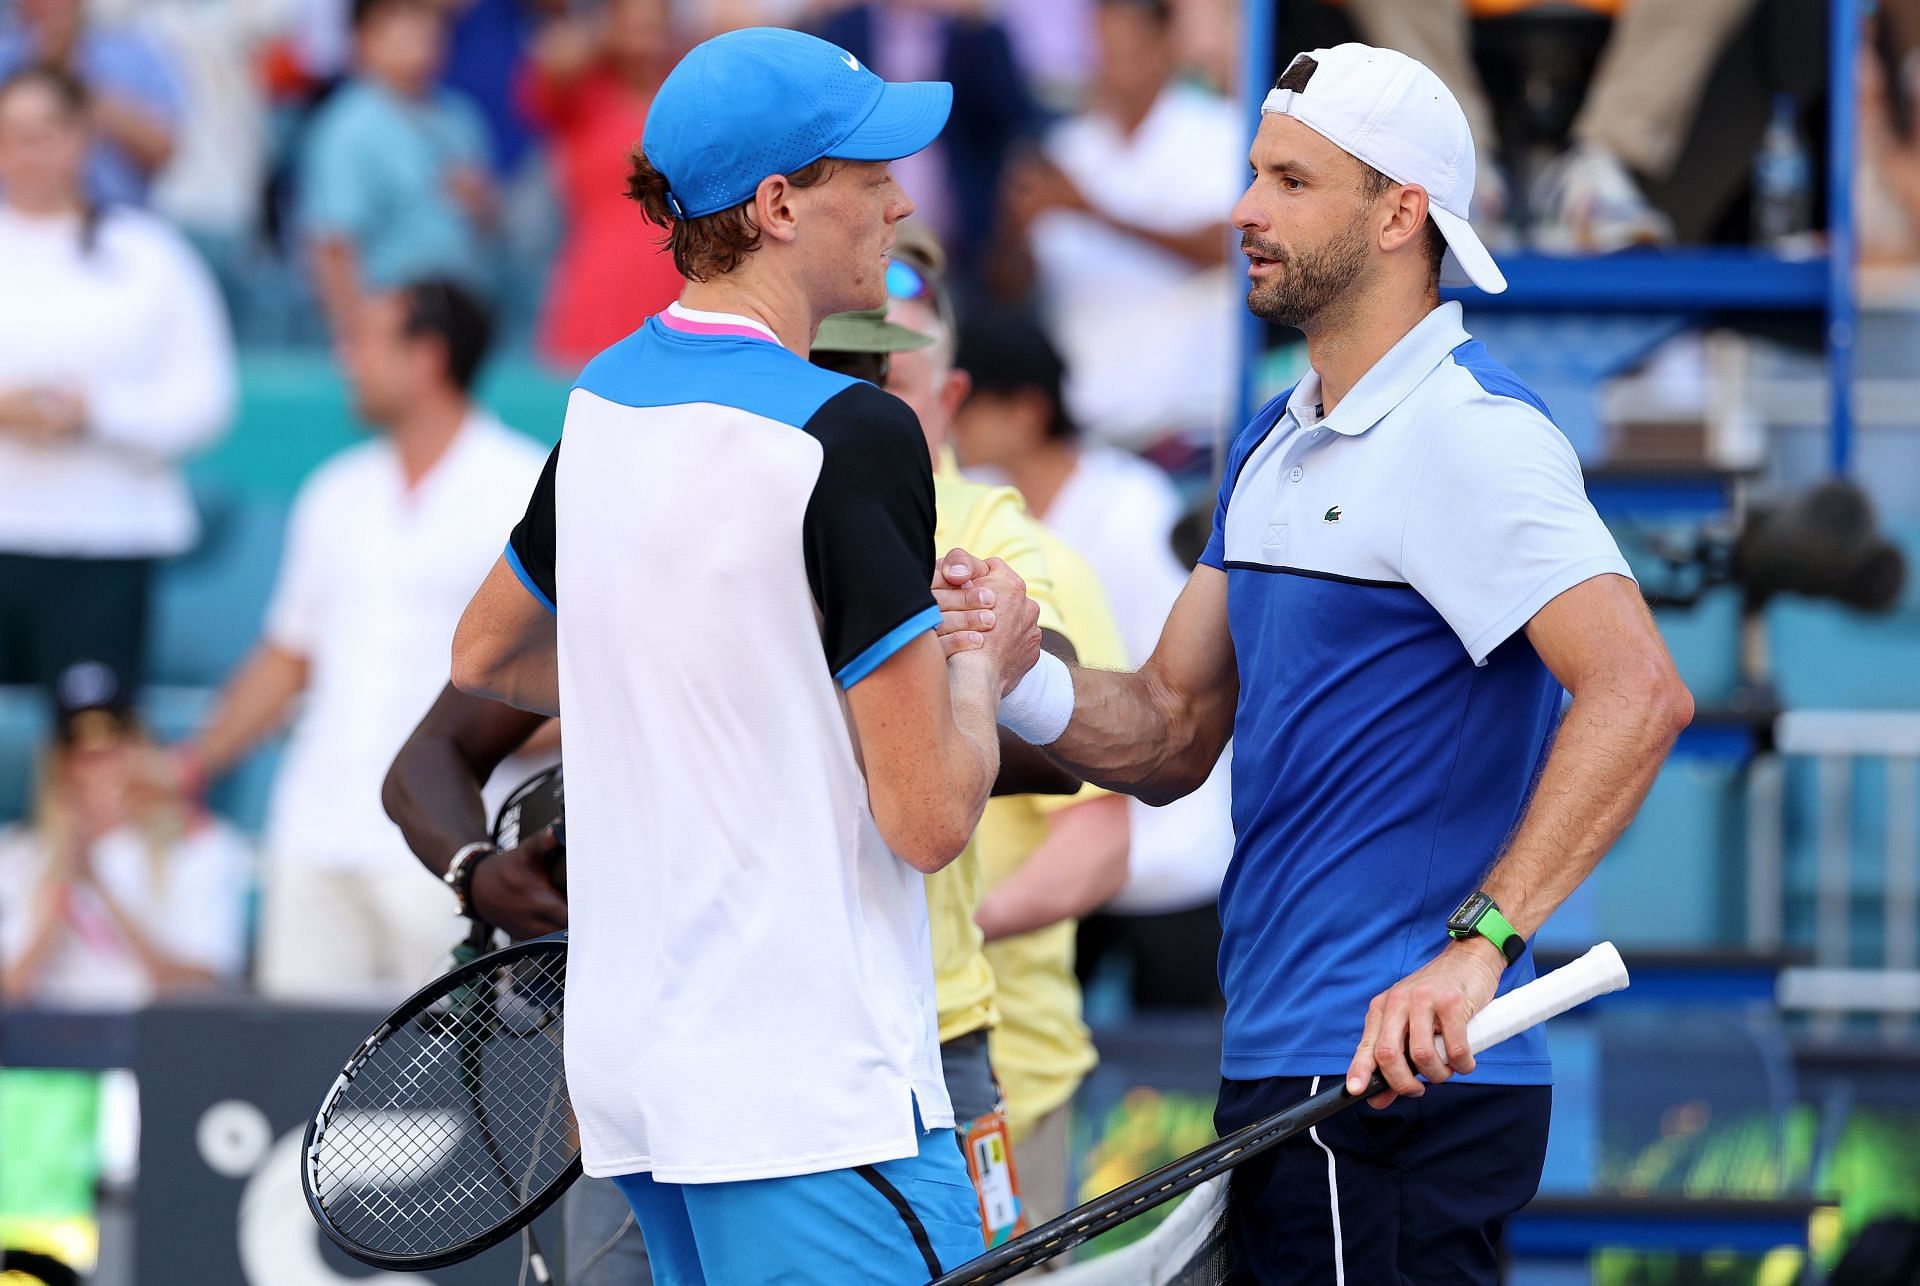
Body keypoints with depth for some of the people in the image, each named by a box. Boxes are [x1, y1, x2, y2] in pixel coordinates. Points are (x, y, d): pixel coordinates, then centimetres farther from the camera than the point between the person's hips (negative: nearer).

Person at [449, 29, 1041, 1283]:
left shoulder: (608, 400, 9)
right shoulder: (854, 437, -15)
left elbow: (487, 654, 28)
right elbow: (929, 815, -15)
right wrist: (985, 663, 4)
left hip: (631, 1057, 9)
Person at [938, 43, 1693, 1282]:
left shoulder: (1470, 434, -13)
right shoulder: (1276, 445, 18)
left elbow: (1637, 694, -26)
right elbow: (1172, 735, 17)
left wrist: (1479, 942, -33)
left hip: (1399, 1084, -9)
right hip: (1282, 1066, 9)